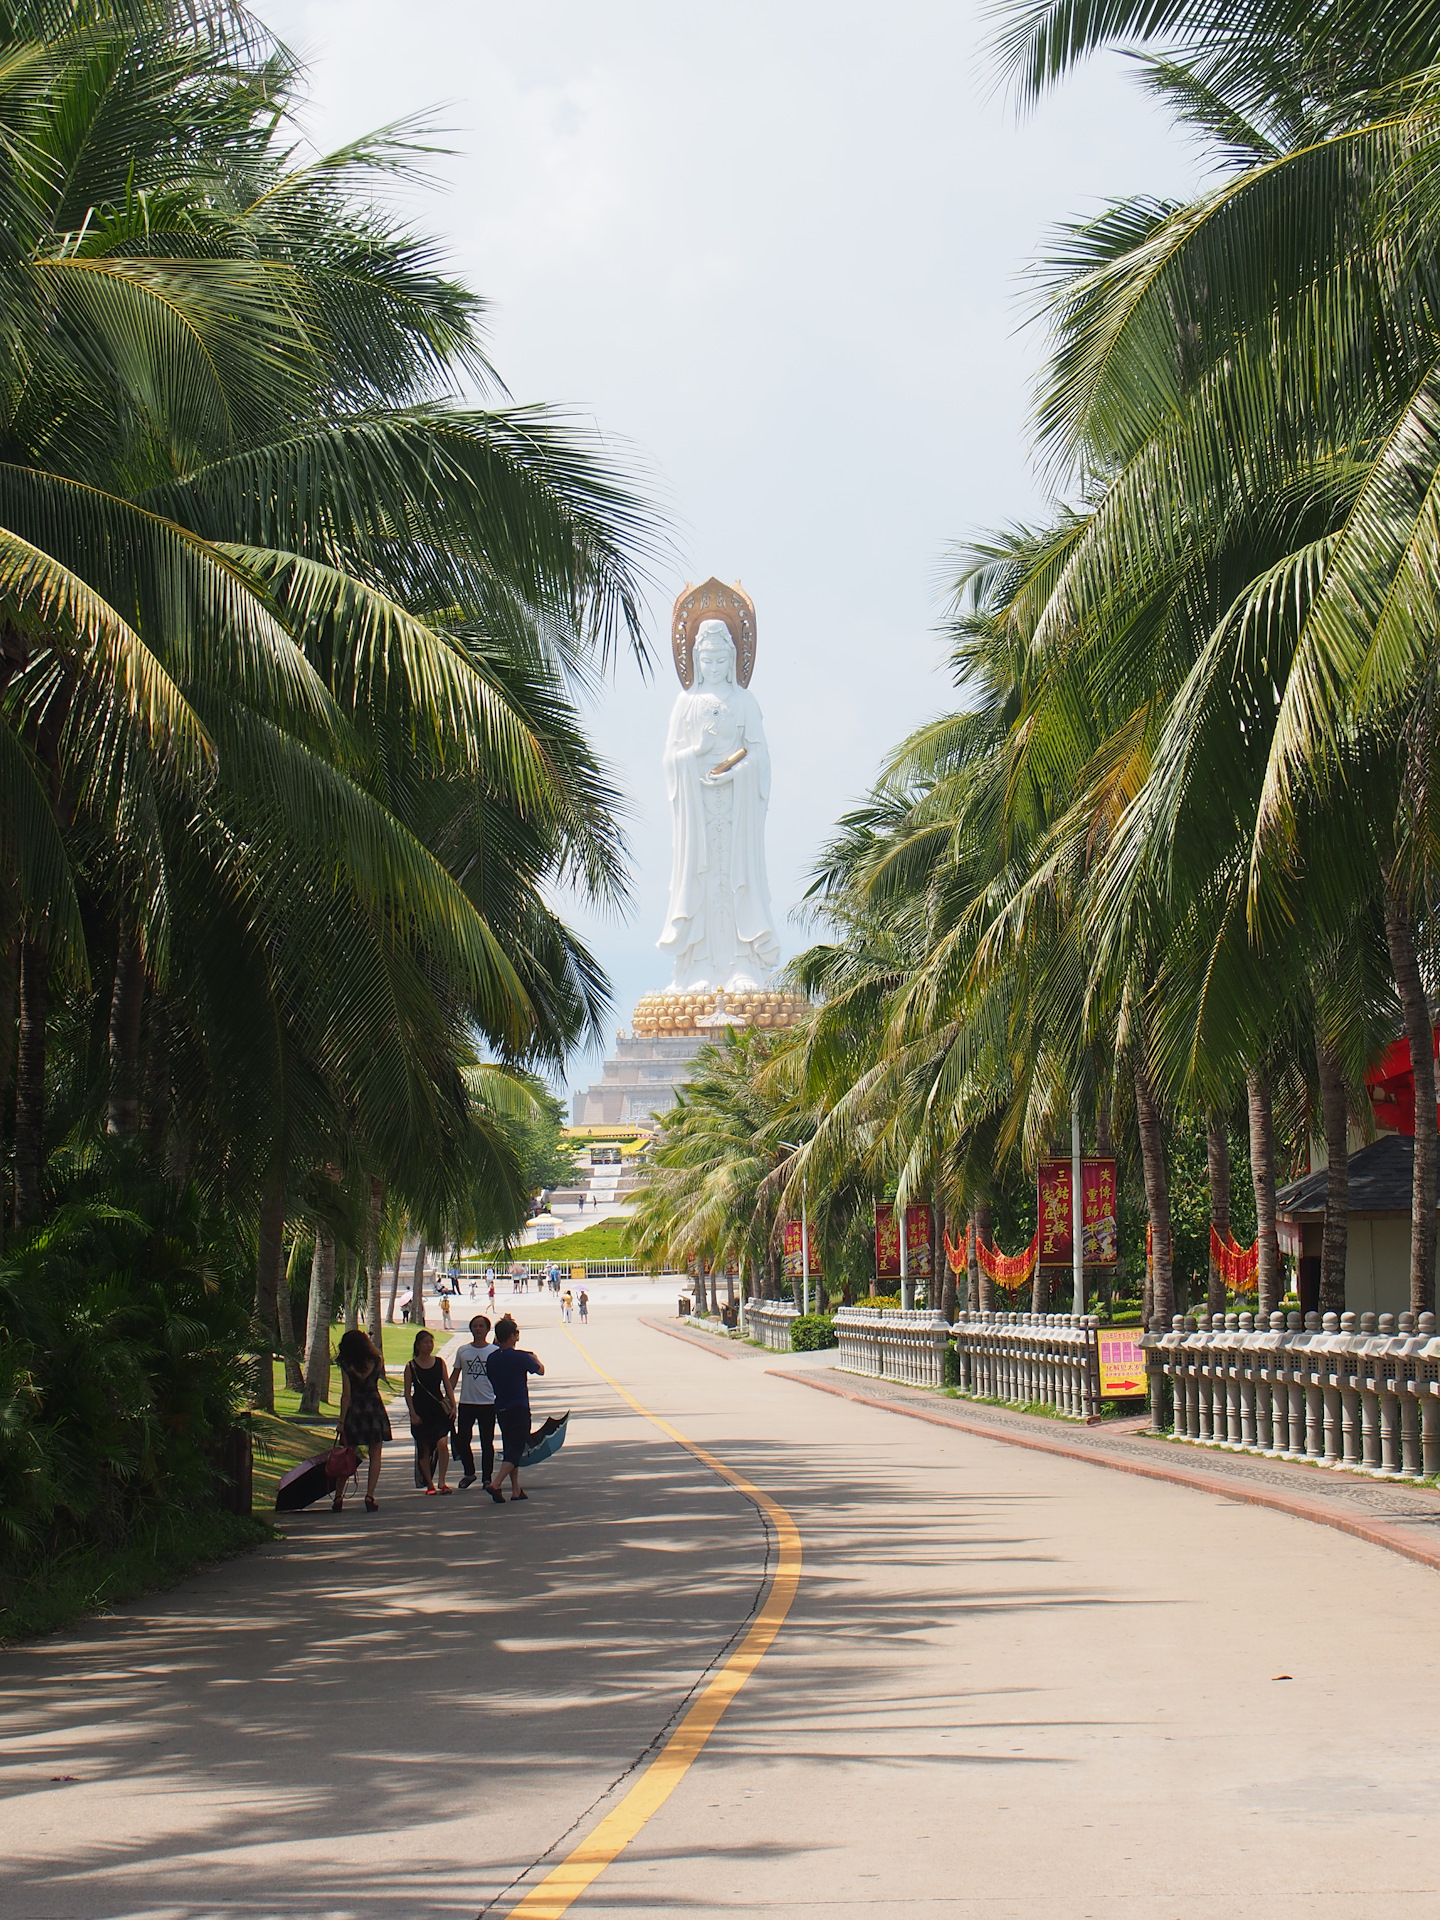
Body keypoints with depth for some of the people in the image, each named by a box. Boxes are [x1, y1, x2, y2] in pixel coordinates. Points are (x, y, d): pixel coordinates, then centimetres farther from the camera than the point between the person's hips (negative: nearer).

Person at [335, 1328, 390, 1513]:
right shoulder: (376, 1361, -3)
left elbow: (346, 1395, -9)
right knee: (375, 1456, 4)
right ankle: (370, 1496, -5)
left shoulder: (347, 1365, -9)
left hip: (354, 1410, -1)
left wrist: (342, 1421, -6)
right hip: (375, 1408, 1)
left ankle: (338, 1496, 7)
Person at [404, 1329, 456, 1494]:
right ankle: (429, 1484, 16)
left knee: (442, 1443, -18)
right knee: (424, 1449, 4)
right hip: (420, 1411, 0)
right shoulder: (411, 1366, 1)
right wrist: (413, 1413, -7)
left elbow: (447, 1386, 10)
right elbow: (407, 1392, 1)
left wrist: (453, 1406, 0)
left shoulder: (440, 1363, 6)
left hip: (439, 1409, 0)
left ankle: (442, 1482, -13)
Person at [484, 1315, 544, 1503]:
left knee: (510, 1448, 15)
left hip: (501, 1408, 6)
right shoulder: (520, 1356, -13)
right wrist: (535, 1359, 22)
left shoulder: (492, 1358, 3)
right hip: (519, 1408, -6)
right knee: (516, 1449, -4)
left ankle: (516, 1489, 18)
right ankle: (496, 1483, -20)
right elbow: (540, 1370, 2)